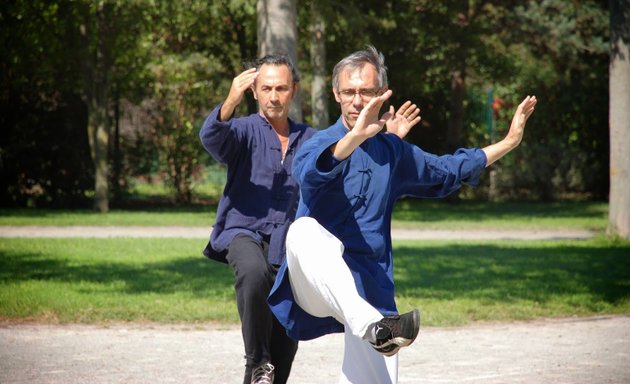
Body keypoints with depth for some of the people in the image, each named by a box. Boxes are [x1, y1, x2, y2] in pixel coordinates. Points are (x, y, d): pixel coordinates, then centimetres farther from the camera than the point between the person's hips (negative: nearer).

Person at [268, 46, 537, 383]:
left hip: (369, 287, 5)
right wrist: (356, 136, -45)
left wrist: (509, 141, 29)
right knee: (305, 231, -38)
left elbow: (448, 170, 31)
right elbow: (309, 170, -28)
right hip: (316, 286, -5)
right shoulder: (322, 143, -3)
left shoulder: (393, 152, 15)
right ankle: (372, 327, -53)